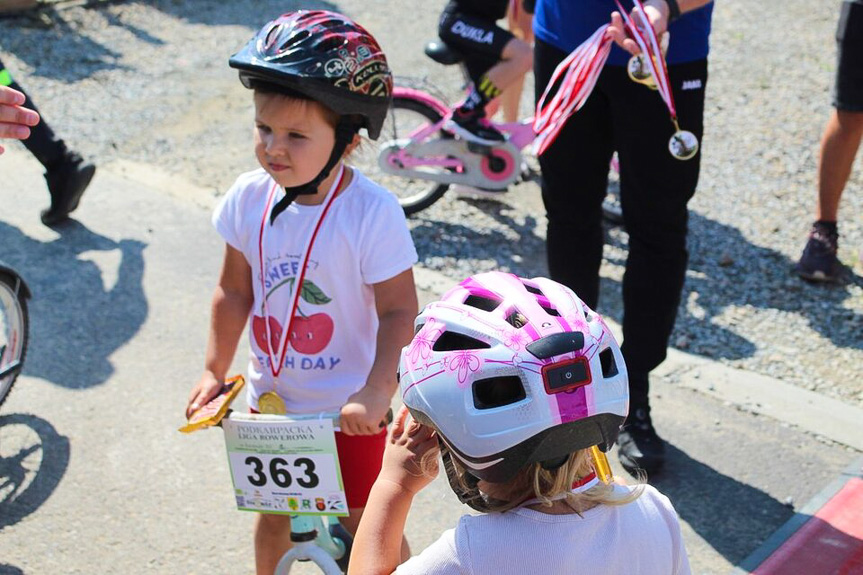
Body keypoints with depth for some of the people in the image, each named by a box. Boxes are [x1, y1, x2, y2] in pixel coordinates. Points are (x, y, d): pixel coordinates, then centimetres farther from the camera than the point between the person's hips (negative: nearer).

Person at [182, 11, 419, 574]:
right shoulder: (250, 197, -10)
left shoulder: (372, 211, -24)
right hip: (271, 396, 5)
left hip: (349, 404, -4)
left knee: (370, 525, 12)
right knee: (273, 511, 24)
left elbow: (399, 312, -20)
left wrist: (376, 395, -26)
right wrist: (214, 372, 2)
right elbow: (235, 291, 1)